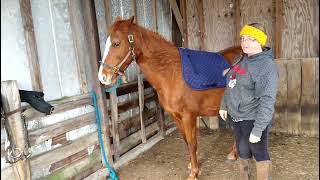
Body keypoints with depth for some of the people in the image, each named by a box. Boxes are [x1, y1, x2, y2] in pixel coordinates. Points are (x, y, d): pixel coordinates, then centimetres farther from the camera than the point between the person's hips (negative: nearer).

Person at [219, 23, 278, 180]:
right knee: (242, 152, 22)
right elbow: (230, 86, 17)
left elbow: (267, 101, -23)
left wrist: (257, 130, -24)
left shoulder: (267, 65, -19)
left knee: (259, 154, 8)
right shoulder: (241, 59, 5)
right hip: (236, 117, 8)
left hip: (253, 119, -8)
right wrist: (224, 105, 17)